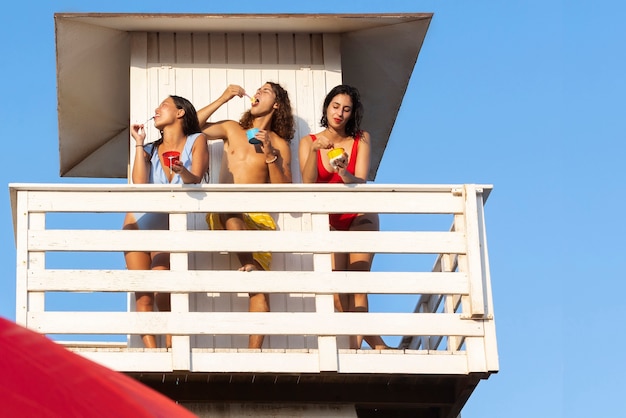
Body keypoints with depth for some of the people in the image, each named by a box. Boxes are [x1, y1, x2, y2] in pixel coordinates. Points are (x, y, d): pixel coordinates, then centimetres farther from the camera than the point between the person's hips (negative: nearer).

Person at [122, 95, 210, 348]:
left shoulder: (196, 141, 6)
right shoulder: (150, 149, 13)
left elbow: (195, 183, -9)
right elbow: (139, 183, -5)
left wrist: (182, 171, -31)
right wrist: (139, 143, 0)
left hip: (168, 226, -3)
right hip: (139, 222, 3)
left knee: (162, 291, -21)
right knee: (143, 296, -8)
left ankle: (171, 346, -10)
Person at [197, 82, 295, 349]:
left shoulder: (279, 144, 14)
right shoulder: (232, 130, 21)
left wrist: (269, 155, -6)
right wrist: (223, 99, 5)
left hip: (258, 217, -1)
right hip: (222, 215, 1)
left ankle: (254, 350, -24)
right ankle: (248, 265, -44)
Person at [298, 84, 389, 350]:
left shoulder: (362, 140, 0)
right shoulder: (308, 142, 1)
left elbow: (361, 183, -10)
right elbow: (308, 184, -12)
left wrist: (344, 173, -31)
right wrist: (314, 151, -26)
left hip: (359, 217, -1)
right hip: (329, 222, 1)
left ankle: (356, 341, -17)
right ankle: (372, 340, -7)